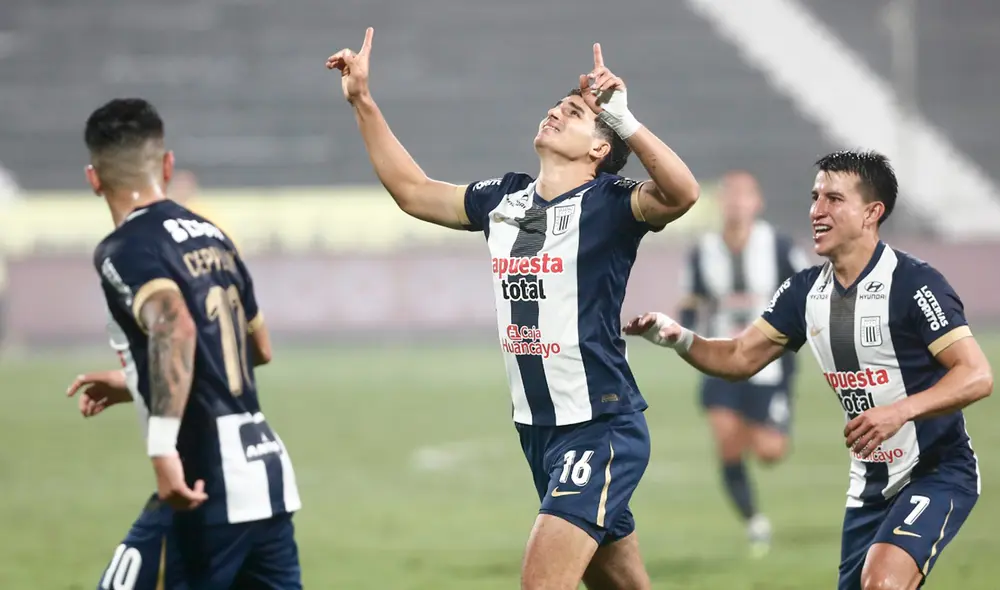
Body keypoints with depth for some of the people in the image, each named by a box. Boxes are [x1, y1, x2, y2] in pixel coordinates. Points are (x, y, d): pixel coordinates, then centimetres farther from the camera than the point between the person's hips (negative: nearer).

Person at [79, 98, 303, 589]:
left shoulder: (124, 250, -7)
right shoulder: (211, 237, 17)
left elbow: (175, 328, -27)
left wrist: (162, 448, -34)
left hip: (206, 490, -7)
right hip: (268, 473, 7)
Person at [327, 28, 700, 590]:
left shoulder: (607, 204, -11)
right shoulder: (503, 200, 10)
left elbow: (682, 194, -31)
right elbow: (413, 190, 22)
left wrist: (622, 118, -37)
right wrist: (363, 101, 18)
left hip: (601, 428, -7)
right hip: (537, 430, 7)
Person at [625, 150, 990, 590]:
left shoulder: (913, 284, -17)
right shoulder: (806, 290, 3)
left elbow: (977, 375, -21)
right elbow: (740, 358, 6)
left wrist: (901, 411, -35)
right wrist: (678, 338, -13)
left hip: (938, 472, -7)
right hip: (871, 483, 7)